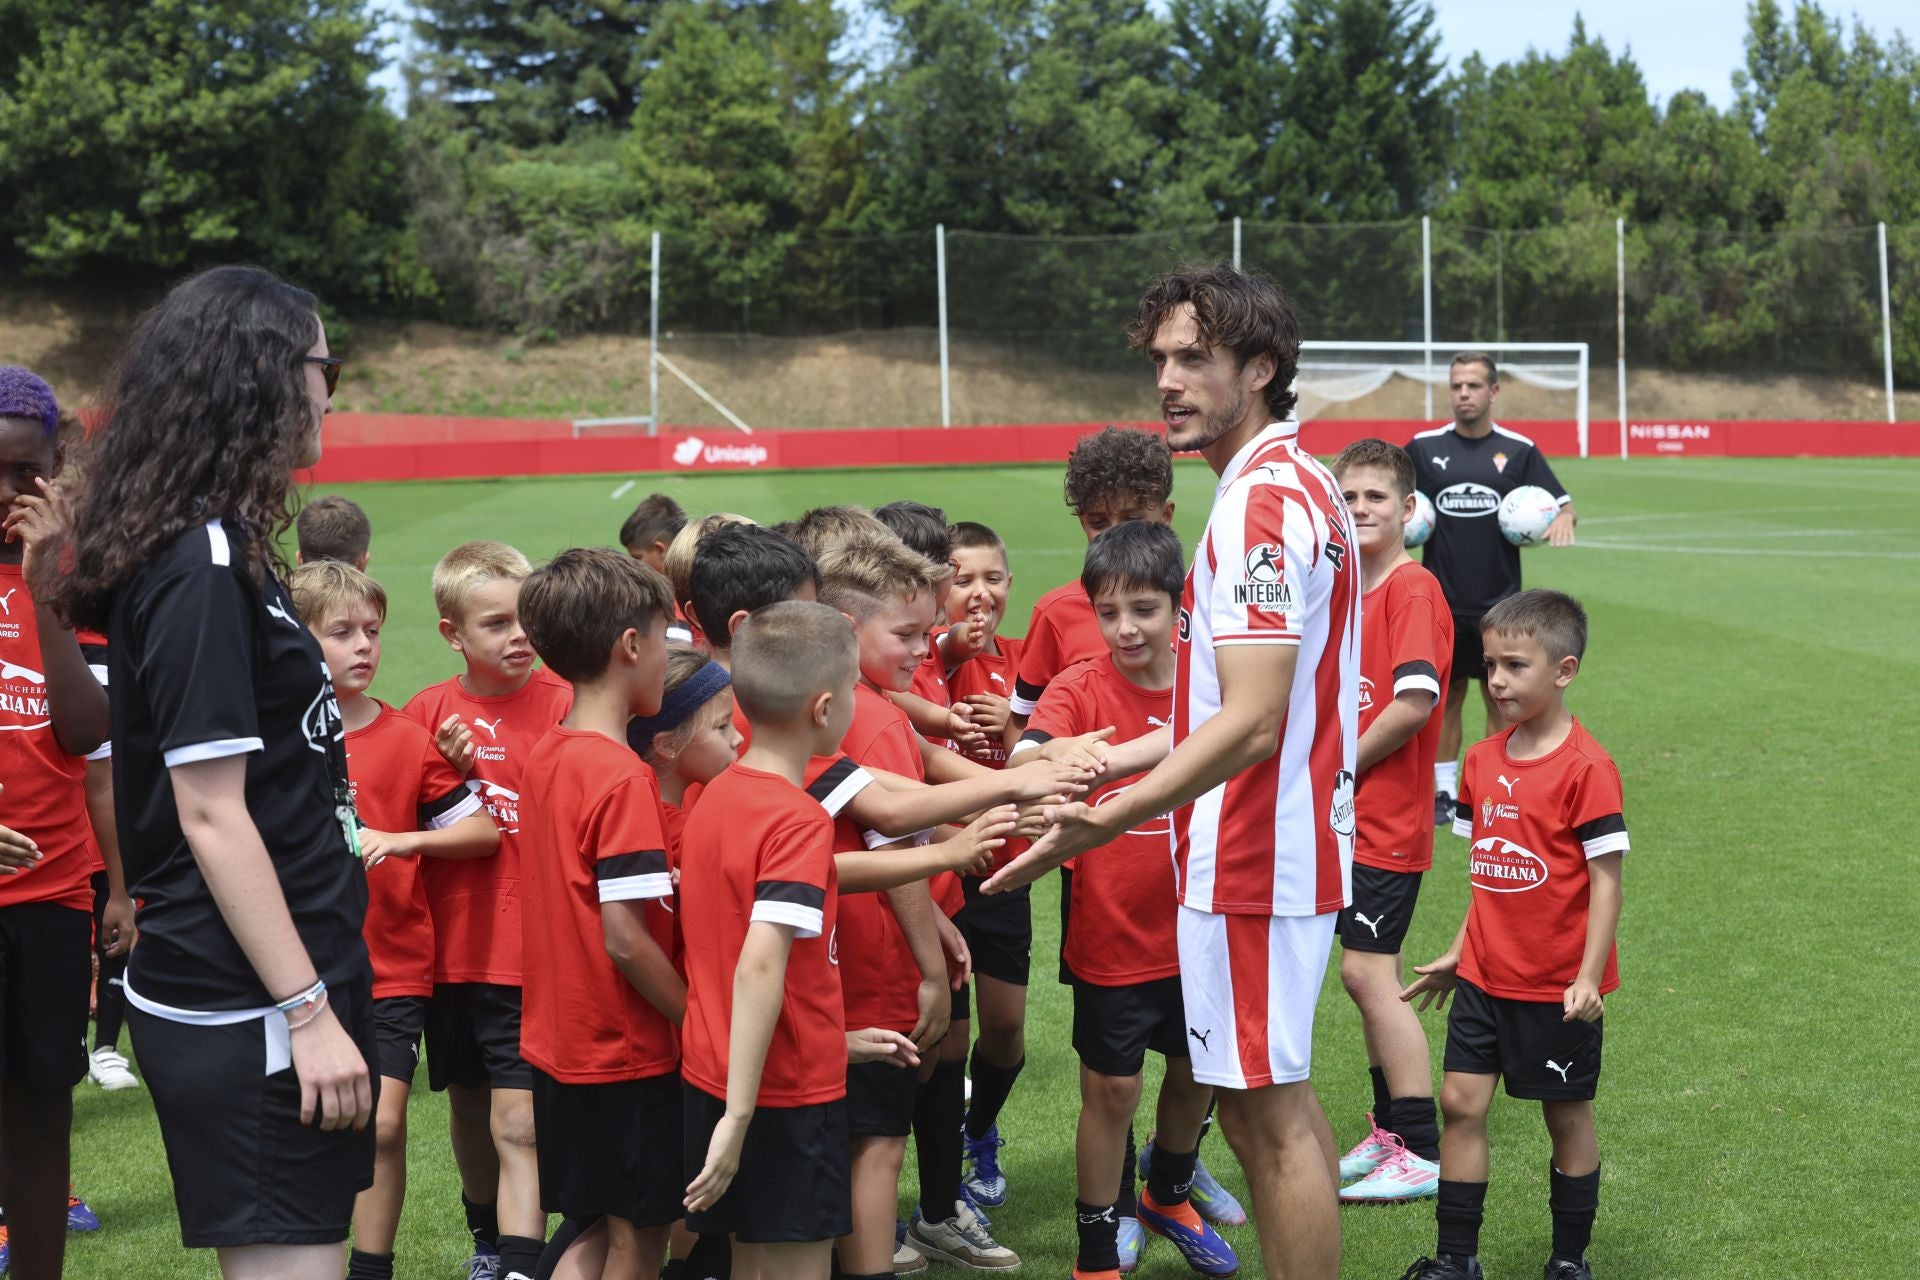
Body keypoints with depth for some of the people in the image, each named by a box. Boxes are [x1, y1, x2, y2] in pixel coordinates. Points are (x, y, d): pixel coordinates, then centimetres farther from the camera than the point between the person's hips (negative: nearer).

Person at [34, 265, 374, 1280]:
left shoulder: (225, 551, 12)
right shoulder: (205, 567, -16)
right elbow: (211, 815, -19)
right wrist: (311, 1011, -19)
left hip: (263, 996, 9)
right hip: (247, 1006, -9)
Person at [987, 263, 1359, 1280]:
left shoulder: (1263, 501, -20)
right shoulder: (1295, 485, 14)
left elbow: (1251, 722, -27)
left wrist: (1109, 821, -29)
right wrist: (1109, 759, 17)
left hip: (1254, 856, -11)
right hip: (1288, 849, 11)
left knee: (1268, 1114, -2)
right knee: (1274, 1103, 17)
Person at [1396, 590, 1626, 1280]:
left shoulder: (1586, 767, -15)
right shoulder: (1482, 761, 5)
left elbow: (1605, 880, -14)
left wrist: (1588, 978, -19)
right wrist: (1458, 953, 17)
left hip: (1557, 984, -6)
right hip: (1486, 975, 6)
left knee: (1566, 1114, 8)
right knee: (1461, 1101, 3)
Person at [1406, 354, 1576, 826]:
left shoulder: (1519, 450, 1)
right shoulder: (1423, 447, 3)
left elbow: (1562, 503, 6)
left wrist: (1562, 519, -17)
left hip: (1500, 601, 0)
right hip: (1442, 599, 1)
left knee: (1501, 698, 4)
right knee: (1447, 695, 6)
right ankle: (1445, 793, 15)